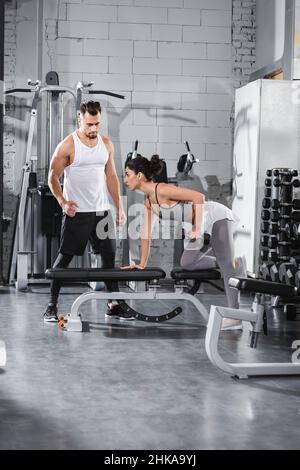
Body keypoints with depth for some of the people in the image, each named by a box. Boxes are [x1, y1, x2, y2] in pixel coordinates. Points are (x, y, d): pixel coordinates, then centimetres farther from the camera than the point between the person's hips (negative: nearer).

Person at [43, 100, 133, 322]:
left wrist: (120, 207, 9)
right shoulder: (68, 145, -8)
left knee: (109, 256, 6)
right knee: (65, 257, 0)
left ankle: (113, 304, 15)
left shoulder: (106, 143, 8)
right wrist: (62, 201, -18)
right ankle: (52, 305, 8)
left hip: (102, 211, 5)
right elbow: (53, 177, -4)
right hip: (77, 212, -5)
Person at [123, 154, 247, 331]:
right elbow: (146, 233, 12)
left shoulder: (162, 190, -22)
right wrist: (142, 264, 12)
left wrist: (197, 229, -22)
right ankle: (236, 264, 19)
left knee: (226, 265, -12)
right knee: (187, 263, 9)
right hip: (206, 224, 9)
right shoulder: (148, 202, 6)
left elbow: (199, 197, -25)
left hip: (218, 217, -9)